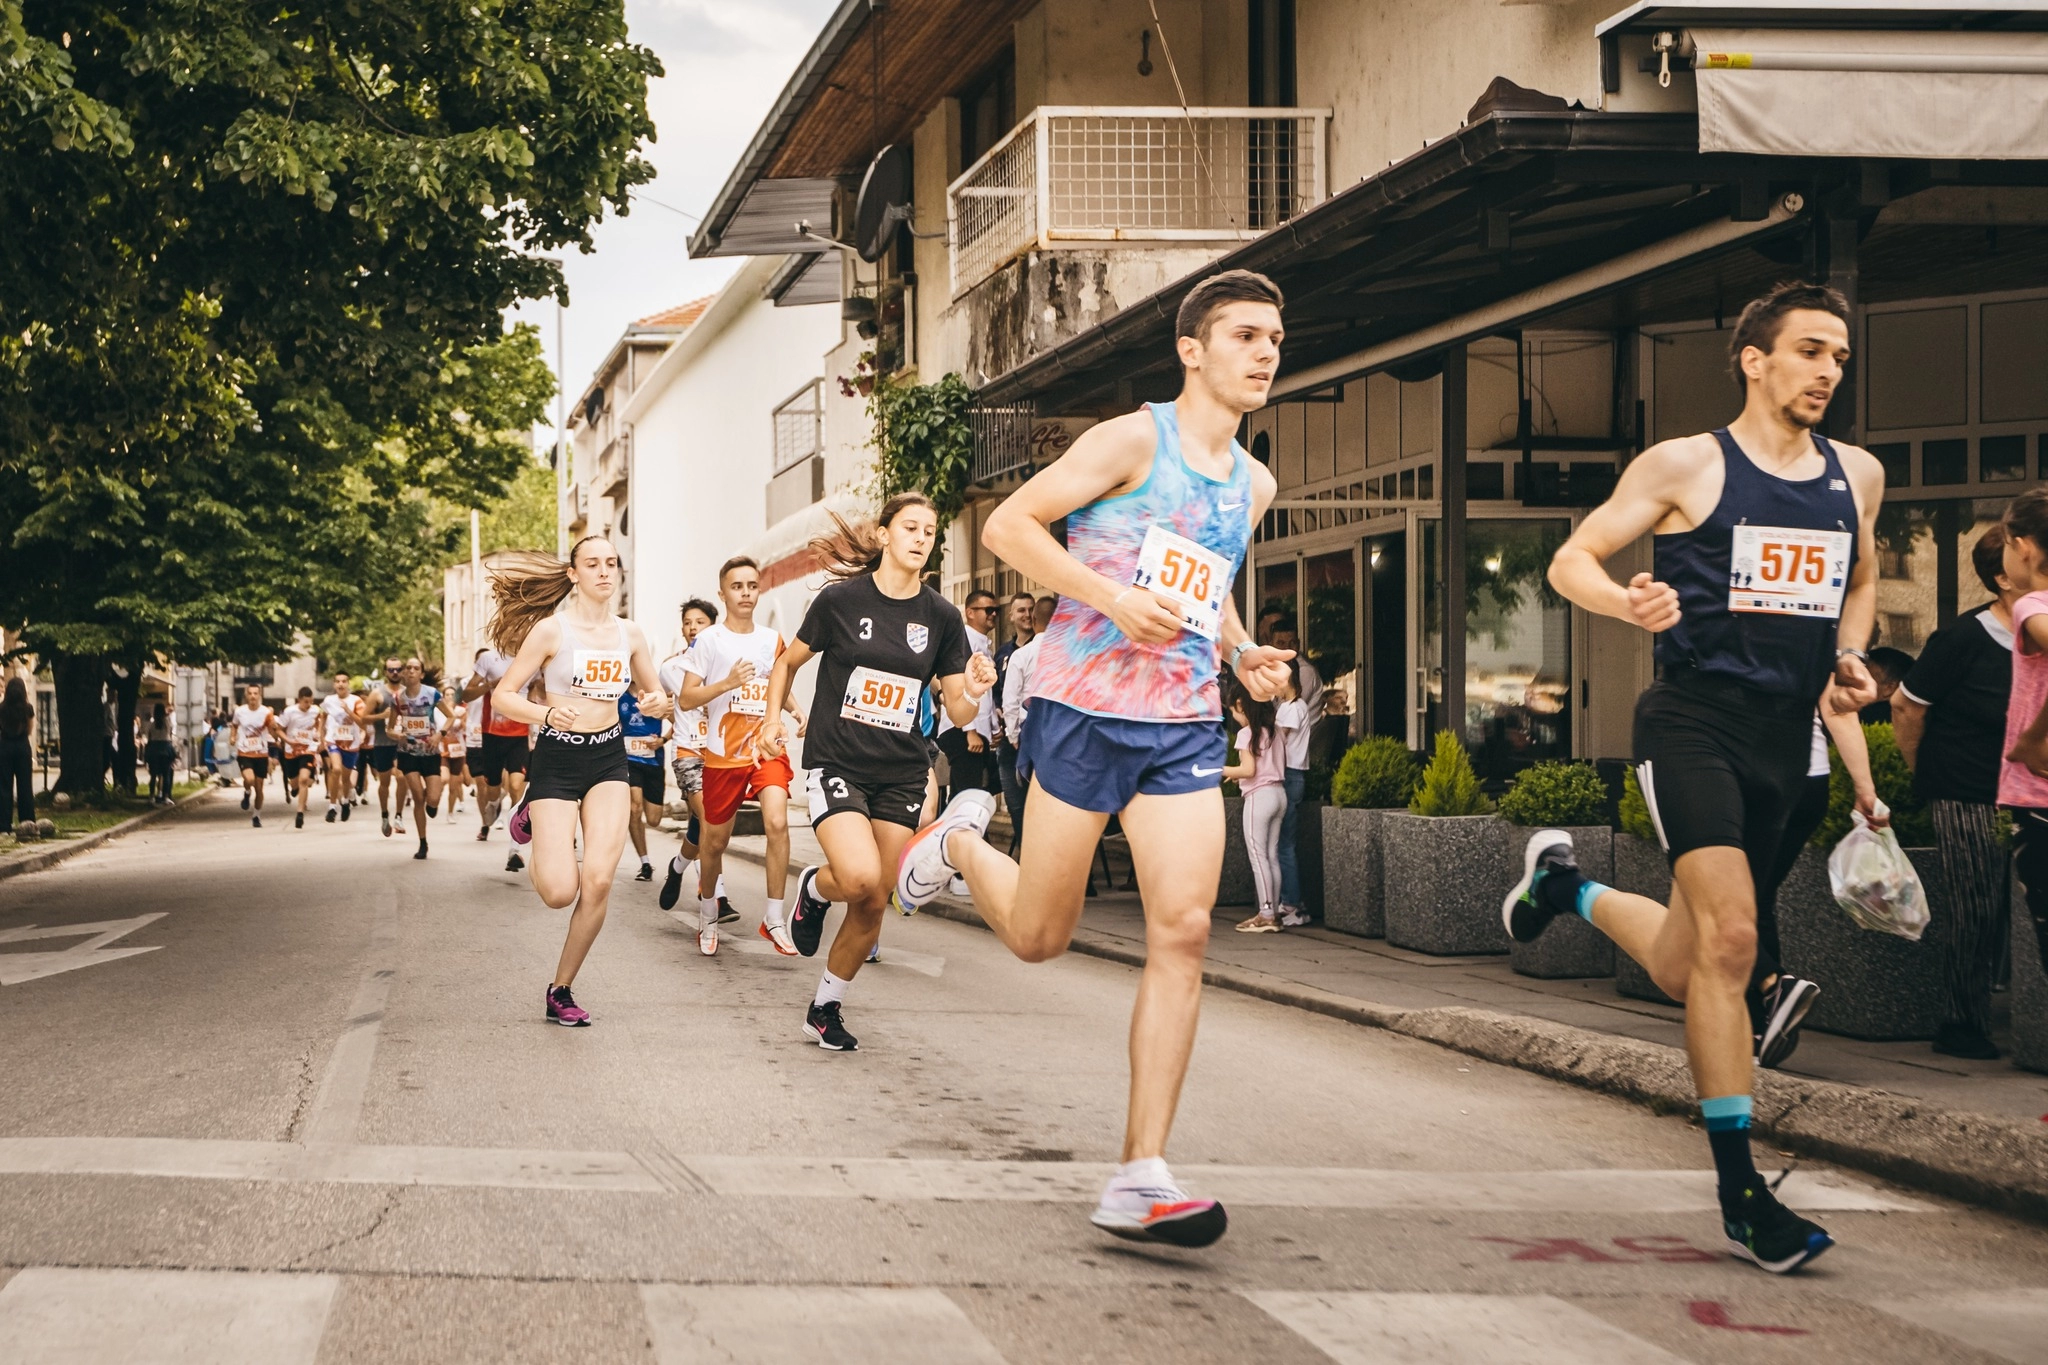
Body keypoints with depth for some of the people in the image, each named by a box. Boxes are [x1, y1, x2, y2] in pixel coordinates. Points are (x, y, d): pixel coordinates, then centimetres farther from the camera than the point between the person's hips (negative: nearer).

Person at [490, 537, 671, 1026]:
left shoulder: (629, 634, 6)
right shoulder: (551, 629, -7)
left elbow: (652, 693, 19)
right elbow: (502, 697, -8)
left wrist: (657, 704, -5)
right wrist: (546, 714, -26)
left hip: (608, 760, 3)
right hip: (557, 759, -3)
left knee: (598, 880, -14)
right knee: (559, 892, -12)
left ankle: (561, 989, 5)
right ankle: (531, 818, 23)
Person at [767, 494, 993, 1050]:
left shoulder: (941, 616, 2)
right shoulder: (841, 598, -5)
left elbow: (958, 711, 2)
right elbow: (788, 663, 9)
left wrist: (973, 692, -19)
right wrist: (774, 717, -5)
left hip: (900, 775, 3)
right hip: (836, 764, -3)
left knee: (872, 905, 4)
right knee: (860, 877, -26)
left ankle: (825, 1008, 25)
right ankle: (815, 887, 11)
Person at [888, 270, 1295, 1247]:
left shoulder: (1253, 486, 15)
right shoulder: (1132, 441, -7)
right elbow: (1008, 525, -9)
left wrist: (1245, 651, 11)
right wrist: (1113, 596, -20)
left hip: (1186, 727, 5)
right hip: (1085, 704, -5)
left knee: (1183, 931, -10)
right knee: (1038, 937, 5)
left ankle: (1140, 1178, -8)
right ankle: (961, 840, 40)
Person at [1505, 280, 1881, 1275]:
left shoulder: (1858, 476, 12)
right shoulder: (1685, 466, -3)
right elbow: (1571, 560, -2)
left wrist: (1850, 660, 10)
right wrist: (1626, 602, -23)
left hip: (1785, 734, 6)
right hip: (1692, 717, -6)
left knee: (1684, 967, 11)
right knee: (1730, 937, -19)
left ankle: (1565, 885, 43)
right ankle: (1738, 1189, -10)